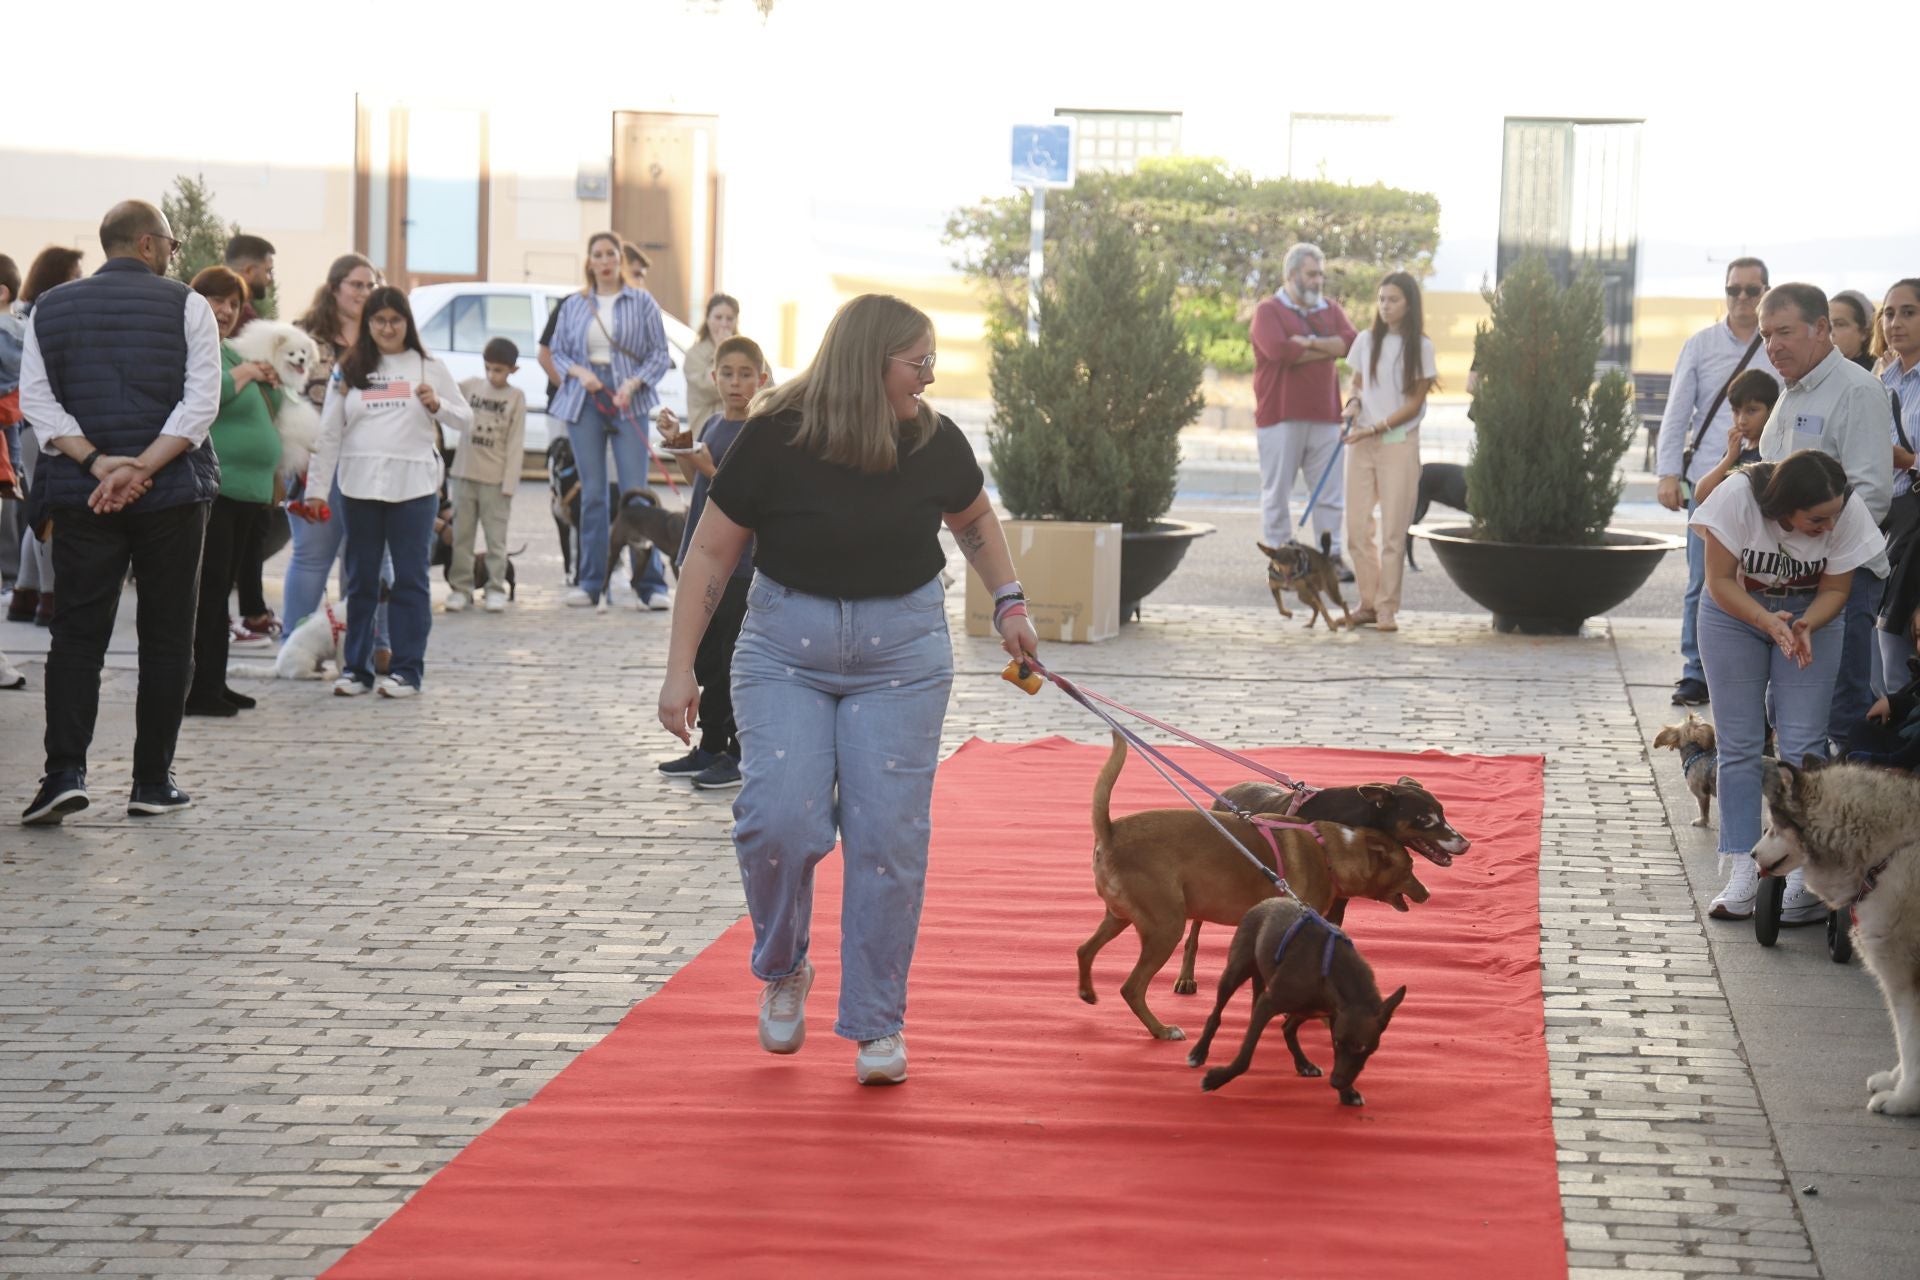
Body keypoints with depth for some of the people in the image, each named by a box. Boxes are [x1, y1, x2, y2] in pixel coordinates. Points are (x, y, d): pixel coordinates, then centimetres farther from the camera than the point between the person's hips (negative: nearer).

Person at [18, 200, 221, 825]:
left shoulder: (49, 309, 8)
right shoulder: (185, 305, -2)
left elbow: (37, 403, -2)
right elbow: (200, 402, -12)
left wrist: (98, 464, -9)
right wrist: (139, 469, -15)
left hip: (80, 494, 2)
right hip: (172, 492, -2)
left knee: (77, 634, 4)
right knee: (166, 638, 7)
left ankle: (65, 770, -12)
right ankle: (153, 783, 9)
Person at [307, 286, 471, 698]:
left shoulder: (429, 368, 7)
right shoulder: (349, 369, 10)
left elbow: (466, 421, 10)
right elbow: (329, 433, 9)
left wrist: (437, 406, -10)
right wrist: (317, 489, 4)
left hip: (413, 486, -1)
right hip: (359, 485, 2)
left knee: (411, 579, 0)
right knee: (360, 579, 7)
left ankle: (407, 670, 5)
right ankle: (356, 668, 13)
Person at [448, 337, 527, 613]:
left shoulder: (516, 397, -2)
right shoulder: (471, 386, 5)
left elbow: (515, 443, -4)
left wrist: (509, 483, -9)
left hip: (495, 479, -3)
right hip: (464, 474, 3)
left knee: (495, 538, 1)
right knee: (461, 535, 6)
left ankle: (496, 589, 8)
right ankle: (460, 587, 13)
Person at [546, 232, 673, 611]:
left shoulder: (642, 302, 5)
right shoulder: (573, 306, 12)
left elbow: (660, 354, 3)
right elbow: (557, 352, 14)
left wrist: (634, 383, -11)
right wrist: (579, 372, -6)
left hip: (628, 401, -2)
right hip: (584, 402, 2)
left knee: (635, 491, -9)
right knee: (592, 493, 4)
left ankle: (651, 586, -7)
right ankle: (592, 584, 9)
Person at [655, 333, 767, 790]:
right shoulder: (712, 425, 10)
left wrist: (710, 471, -25)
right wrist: (677, 444, 6)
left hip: (742, 564, -8)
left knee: (735, 662, -3)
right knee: (706, 659, 14)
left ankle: (740, 755, 5)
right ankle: (710, 748, 23)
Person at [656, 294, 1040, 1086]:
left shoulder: (934, 443, -3)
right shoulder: (775, 440, -11)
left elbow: (975, 521, 19)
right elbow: (712, 552, -4)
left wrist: (1009, 604, 11)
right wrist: (680, 667, -7)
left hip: (901, 654, 2)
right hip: (785, 648, -2)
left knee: (889, 836, -4)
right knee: (780, 820, -14)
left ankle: (878, 1022, 9)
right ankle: (782, 969, 16)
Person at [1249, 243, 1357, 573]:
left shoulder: (1331, 310, 16)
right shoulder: (1269, 310, 0)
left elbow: (1350, 342, -1)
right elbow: (1279, 350, -17)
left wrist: (1310, 342, -13)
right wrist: (1327, 350, -6)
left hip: (1324, 415, 5)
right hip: (1281, 416, -5)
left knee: (1331, 492, 5)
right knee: (1277, 493, 0)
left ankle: (1331, 557, 11)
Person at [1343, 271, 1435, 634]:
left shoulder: (1420, 346, -3)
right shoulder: (1366, 341, 8)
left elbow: (1415, 402, -5)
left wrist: (1376, 428, -13)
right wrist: (1353, 405, -6)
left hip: (1399, 443, -4)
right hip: (1361, 441, 4)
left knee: (1394, 531, -4)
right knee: (1357, 526, 1)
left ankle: (1387, 608, 0)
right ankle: (1369, 602, 10)